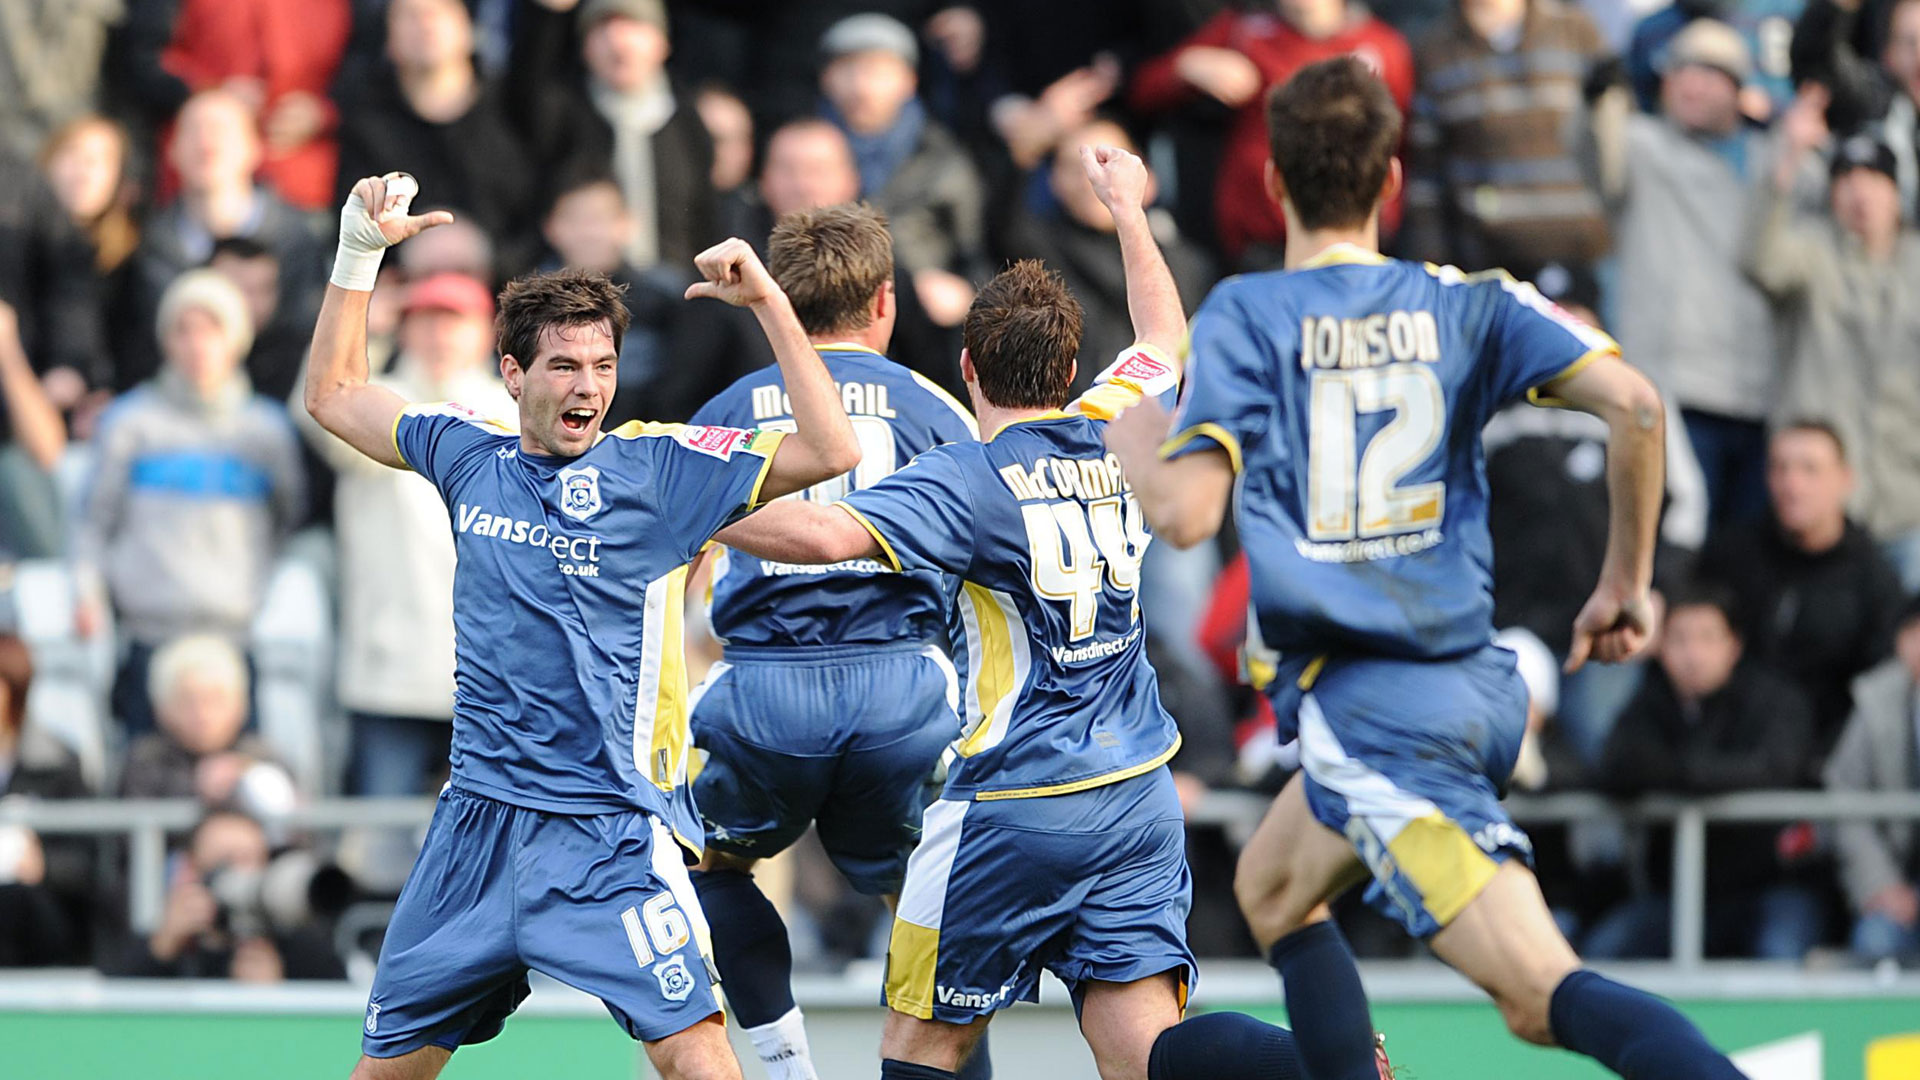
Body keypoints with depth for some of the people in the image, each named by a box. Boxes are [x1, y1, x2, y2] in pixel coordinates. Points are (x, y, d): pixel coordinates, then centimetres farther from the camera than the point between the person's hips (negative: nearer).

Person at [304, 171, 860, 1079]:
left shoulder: (653, 466, -5)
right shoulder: (470, 453, 7)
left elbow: (828, 452, -15)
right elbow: (335, 396, 23)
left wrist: (769, 302, -20)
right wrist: (360, 251, 16)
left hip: (608, 828, -4)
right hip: (477, 815, 5)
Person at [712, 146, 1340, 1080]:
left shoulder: (970, 480, -11)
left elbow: (831, 533, -27)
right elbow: (1164, 344, 29)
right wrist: (1128, 209, 41)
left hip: (1014, 806, -5)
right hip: (1140, 794, 5)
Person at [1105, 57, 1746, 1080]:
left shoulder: (1243, 316, -4)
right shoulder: (1466, 302, 7)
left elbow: (1184, 513, -13)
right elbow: (1633, 402, -6)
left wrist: (1133, 440, 10)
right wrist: (1625, 583, 6)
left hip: (1365, 705, -6)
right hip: (1476, 680, 6)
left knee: (1543, 996, -15)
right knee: (1272, 891, 30)